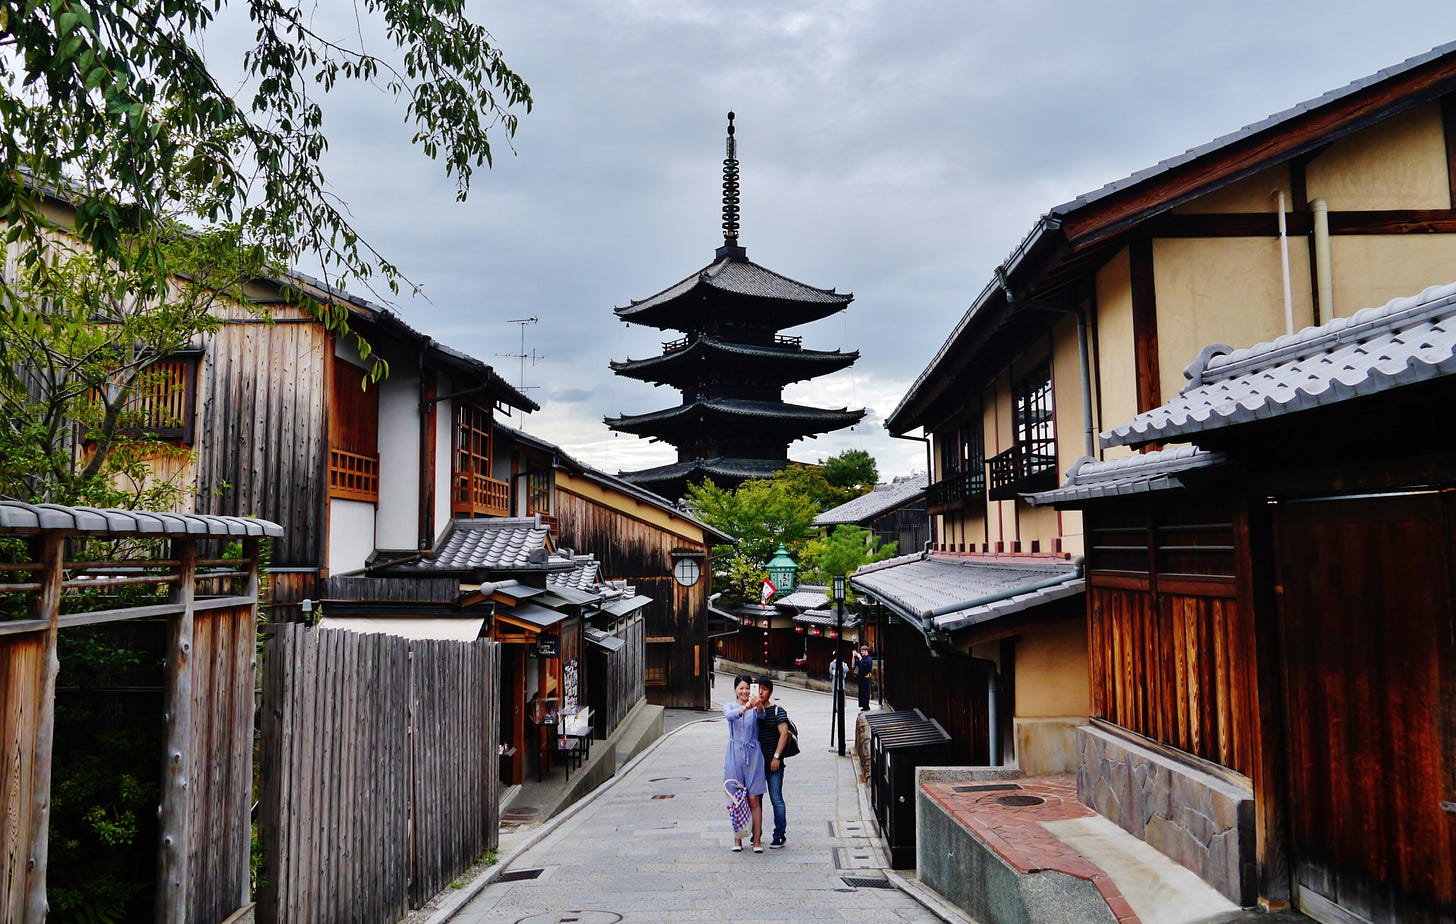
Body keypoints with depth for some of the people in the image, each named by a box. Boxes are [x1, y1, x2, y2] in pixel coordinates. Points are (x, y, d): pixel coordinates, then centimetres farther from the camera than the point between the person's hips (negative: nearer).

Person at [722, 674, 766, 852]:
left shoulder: (755, 707, 2)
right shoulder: (729, 707, 5)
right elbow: (729, 715, -19)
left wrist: (758, 705, -45)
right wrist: (745, 708, -39)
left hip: (753, 755, -1)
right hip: (735, 755, 1)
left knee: (754, 800, -2)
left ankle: (757, 840, 4)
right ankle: (737, 839, 14)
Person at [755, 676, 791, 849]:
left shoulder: (777, 711, -3)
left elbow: (783, 734, -10)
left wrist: (776, 757, -15)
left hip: (773, 763, -4)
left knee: (776, 799, -3)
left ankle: (779, 836, 4)